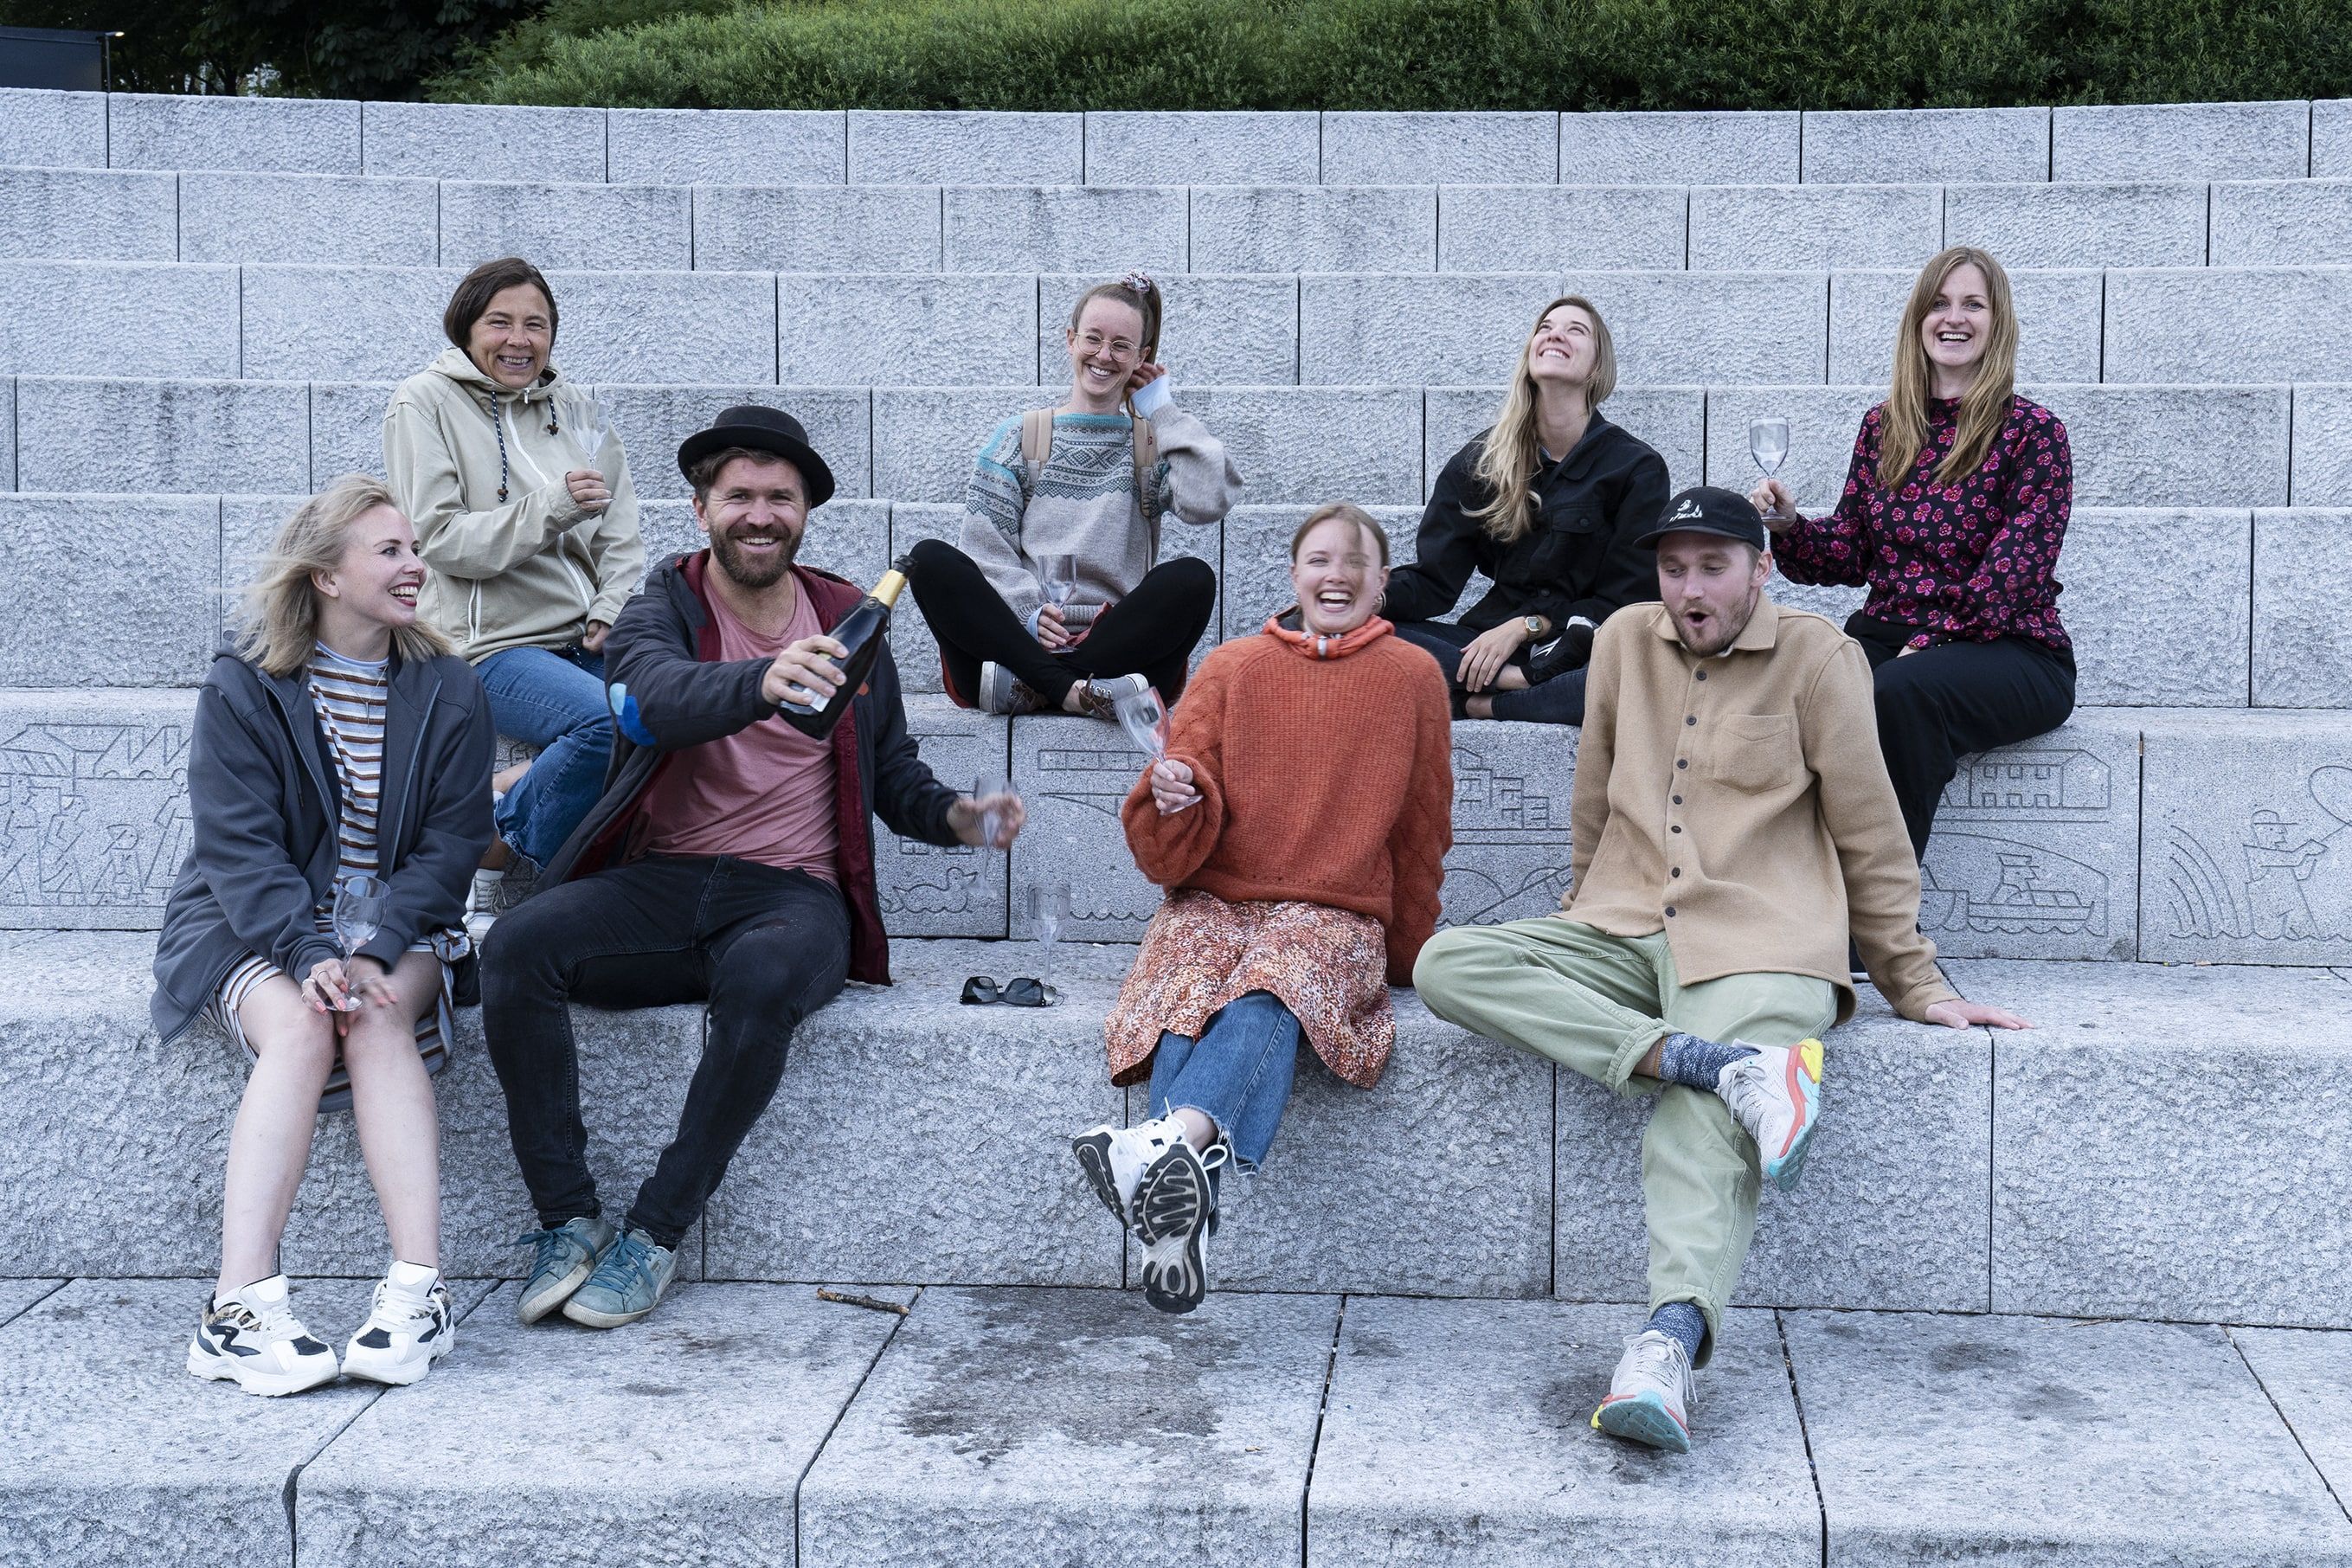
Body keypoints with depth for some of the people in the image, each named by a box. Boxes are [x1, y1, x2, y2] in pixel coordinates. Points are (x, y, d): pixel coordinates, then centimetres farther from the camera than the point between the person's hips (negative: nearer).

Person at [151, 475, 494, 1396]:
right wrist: (309, 956, -28)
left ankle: (417, 1291, -38)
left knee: (382, 1019, -31)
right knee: (298, 1030, -32)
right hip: (250, 926, -1)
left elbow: (449, 844, -3)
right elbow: (238, 845, -11)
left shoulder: (448, 692, 4)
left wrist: (374, 954, -19)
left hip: (395, 923, 2)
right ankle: (241, 1304, -38)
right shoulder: (241, 689, -3)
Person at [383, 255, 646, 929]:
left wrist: (612, 612, -4)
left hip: (588, 643, 5)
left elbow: (622, 535, 15)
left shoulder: (574, 407, 18)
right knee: (607, 721, -33)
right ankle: (486, 852, -12)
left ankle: (515, 788, -6)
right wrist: (550, 510, -19)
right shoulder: (426, 403, 3)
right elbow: (439, 536, -8)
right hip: (496, 645, -5)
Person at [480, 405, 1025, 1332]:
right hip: (659, 883, 1)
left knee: (763, 980, -36)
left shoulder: (846, 623, 13)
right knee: (516, 946, -27)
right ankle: (567, 1220, -16)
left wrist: (954, 816, -1)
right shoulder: (662, 609, 5)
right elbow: (663, 695, -21)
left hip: (792, 896, 0)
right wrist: (763, 681, -42)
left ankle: (655, 1232, -20)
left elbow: (892, 773, 22)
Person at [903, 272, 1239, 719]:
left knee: (1194, 578, -28)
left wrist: (1165, 413, 6)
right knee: (930, 559, -24)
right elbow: (987, 548, 4)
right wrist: (1028, 613, -14)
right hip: (1019, 643, 0)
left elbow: (1208, 501, -7)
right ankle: (1072, 692, -37)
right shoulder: (1019, 438, 15)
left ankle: (1027, 689, -31)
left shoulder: (1153, 445, 16)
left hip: (1114, 647, 0)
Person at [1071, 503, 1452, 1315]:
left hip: (1333, 916, -1)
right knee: (1188, 1001, -35)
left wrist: (1405, 960, 20)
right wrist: (1174, 798, -17)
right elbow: (1173, 852, 6)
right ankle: (1188, 1218, -55)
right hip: (1212, 901, 1)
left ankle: (1173, 1138, -63)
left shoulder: (1413, 678, 11)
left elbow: (1422, 832, 18)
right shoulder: (1233, 669, 12)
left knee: (1272, 988, -38)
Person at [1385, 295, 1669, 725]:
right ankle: (1518, 681, -30)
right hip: (1491, 637, 3)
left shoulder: (1637, 468, 1)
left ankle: (1479, 704, -28)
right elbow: (1433, 580, 2)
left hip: (1583, 653, -3)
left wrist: (1525, 626, -13)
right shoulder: (1480, 459, 9)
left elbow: (1626, 600, -2)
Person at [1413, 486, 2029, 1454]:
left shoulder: (1816, 659, 3)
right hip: (1623, 937, 5)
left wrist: (1916, 988, 9)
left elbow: (1871, 837, 8)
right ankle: (1726, 1066, -31)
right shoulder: (1626, 642, 13)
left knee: (1705, 1132, -31)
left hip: (1756, 947, -4)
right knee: (1447, 963, -22)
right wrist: (1590, 916, 26)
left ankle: (1669, 1345, -52)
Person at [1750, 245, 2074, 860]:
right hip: (1885, 634, 4)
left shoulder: (2031, 430, -1)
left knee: (1898, 693, -38)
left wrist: (1934, 641, -17)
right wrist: (1788, 525, -3)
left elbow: (2014, 572, -9)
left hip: (2008, 650, -4)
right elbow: (1852, 550, 16)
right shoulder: (1883, 427, 13)